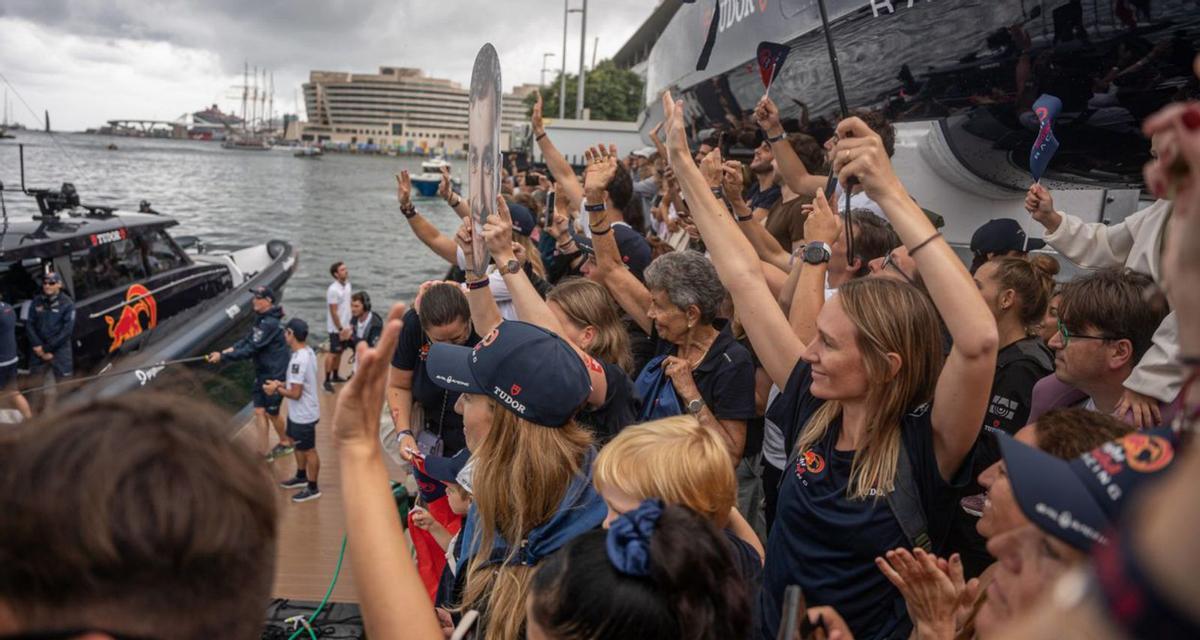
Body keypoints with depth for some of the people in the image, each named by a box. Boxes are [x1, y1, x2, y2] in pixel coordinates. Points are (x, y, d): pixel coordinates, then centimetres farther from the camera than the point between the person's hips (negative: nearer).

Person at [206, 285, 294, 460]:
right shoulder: (261, 318, 6)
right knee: (259, 411, 7)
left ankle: (286, 442, 32)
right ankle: (264, 452, 14)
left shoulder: (270, 323, -25)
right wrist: (228, 350, -9)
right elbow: (248, 340, 7)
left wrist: (223, 356, -22)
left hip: (275, 375, -8)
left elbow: (251, 349, -26)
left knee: (271, 412, 8)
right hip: (262, 373, 9)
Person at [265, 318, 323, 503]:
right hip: (298, 413, 10)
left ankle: (313, 488, 22)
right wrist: (282, 384, 5)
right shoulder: (307, 351, 0)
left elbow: (295, 393, -27)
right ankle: (301, 477, 46)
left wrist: (276, 389, -13)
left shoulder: (299, 360, -30)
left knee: (308, 451, 7)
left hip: (303, 415, -10)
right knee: (298, 445, 27)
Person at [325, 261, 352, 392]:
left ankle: (335, 375, 30)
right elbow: (333, 312, -20)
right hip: (336, 328, -7)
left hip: (346, 326, 7)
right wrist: (340, 329, -19)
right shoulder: (333, 290, -21)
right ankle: (327, 380, 5)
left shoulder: (347, 285, 4)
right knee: (333, 353, -2)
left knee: (340, 352, 16)